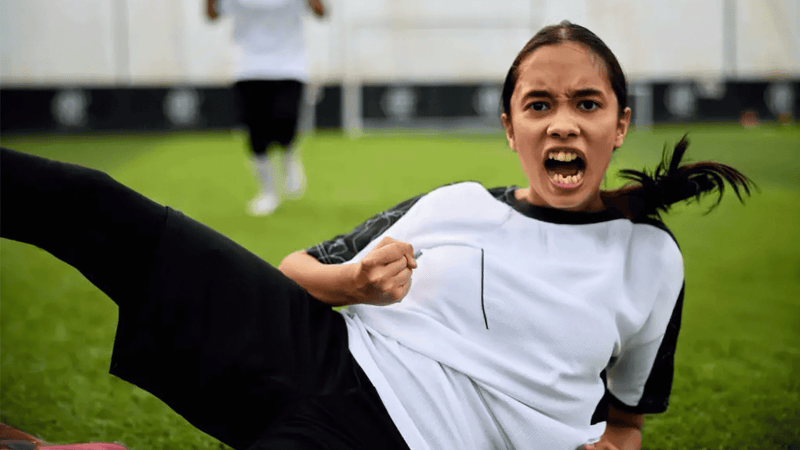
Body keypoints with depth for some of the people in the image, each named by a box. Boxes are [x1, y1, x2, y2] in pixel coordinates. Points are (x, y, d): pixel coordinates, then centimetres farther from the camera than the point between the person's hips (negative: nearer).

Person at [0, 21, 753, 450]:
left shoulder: (652, 261, 9)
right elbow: (295, 267, 15)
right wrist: (354, 282, -6)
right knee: (102, 212, -15)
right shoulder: (450, 205, 11)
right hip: (314, 356, 3)